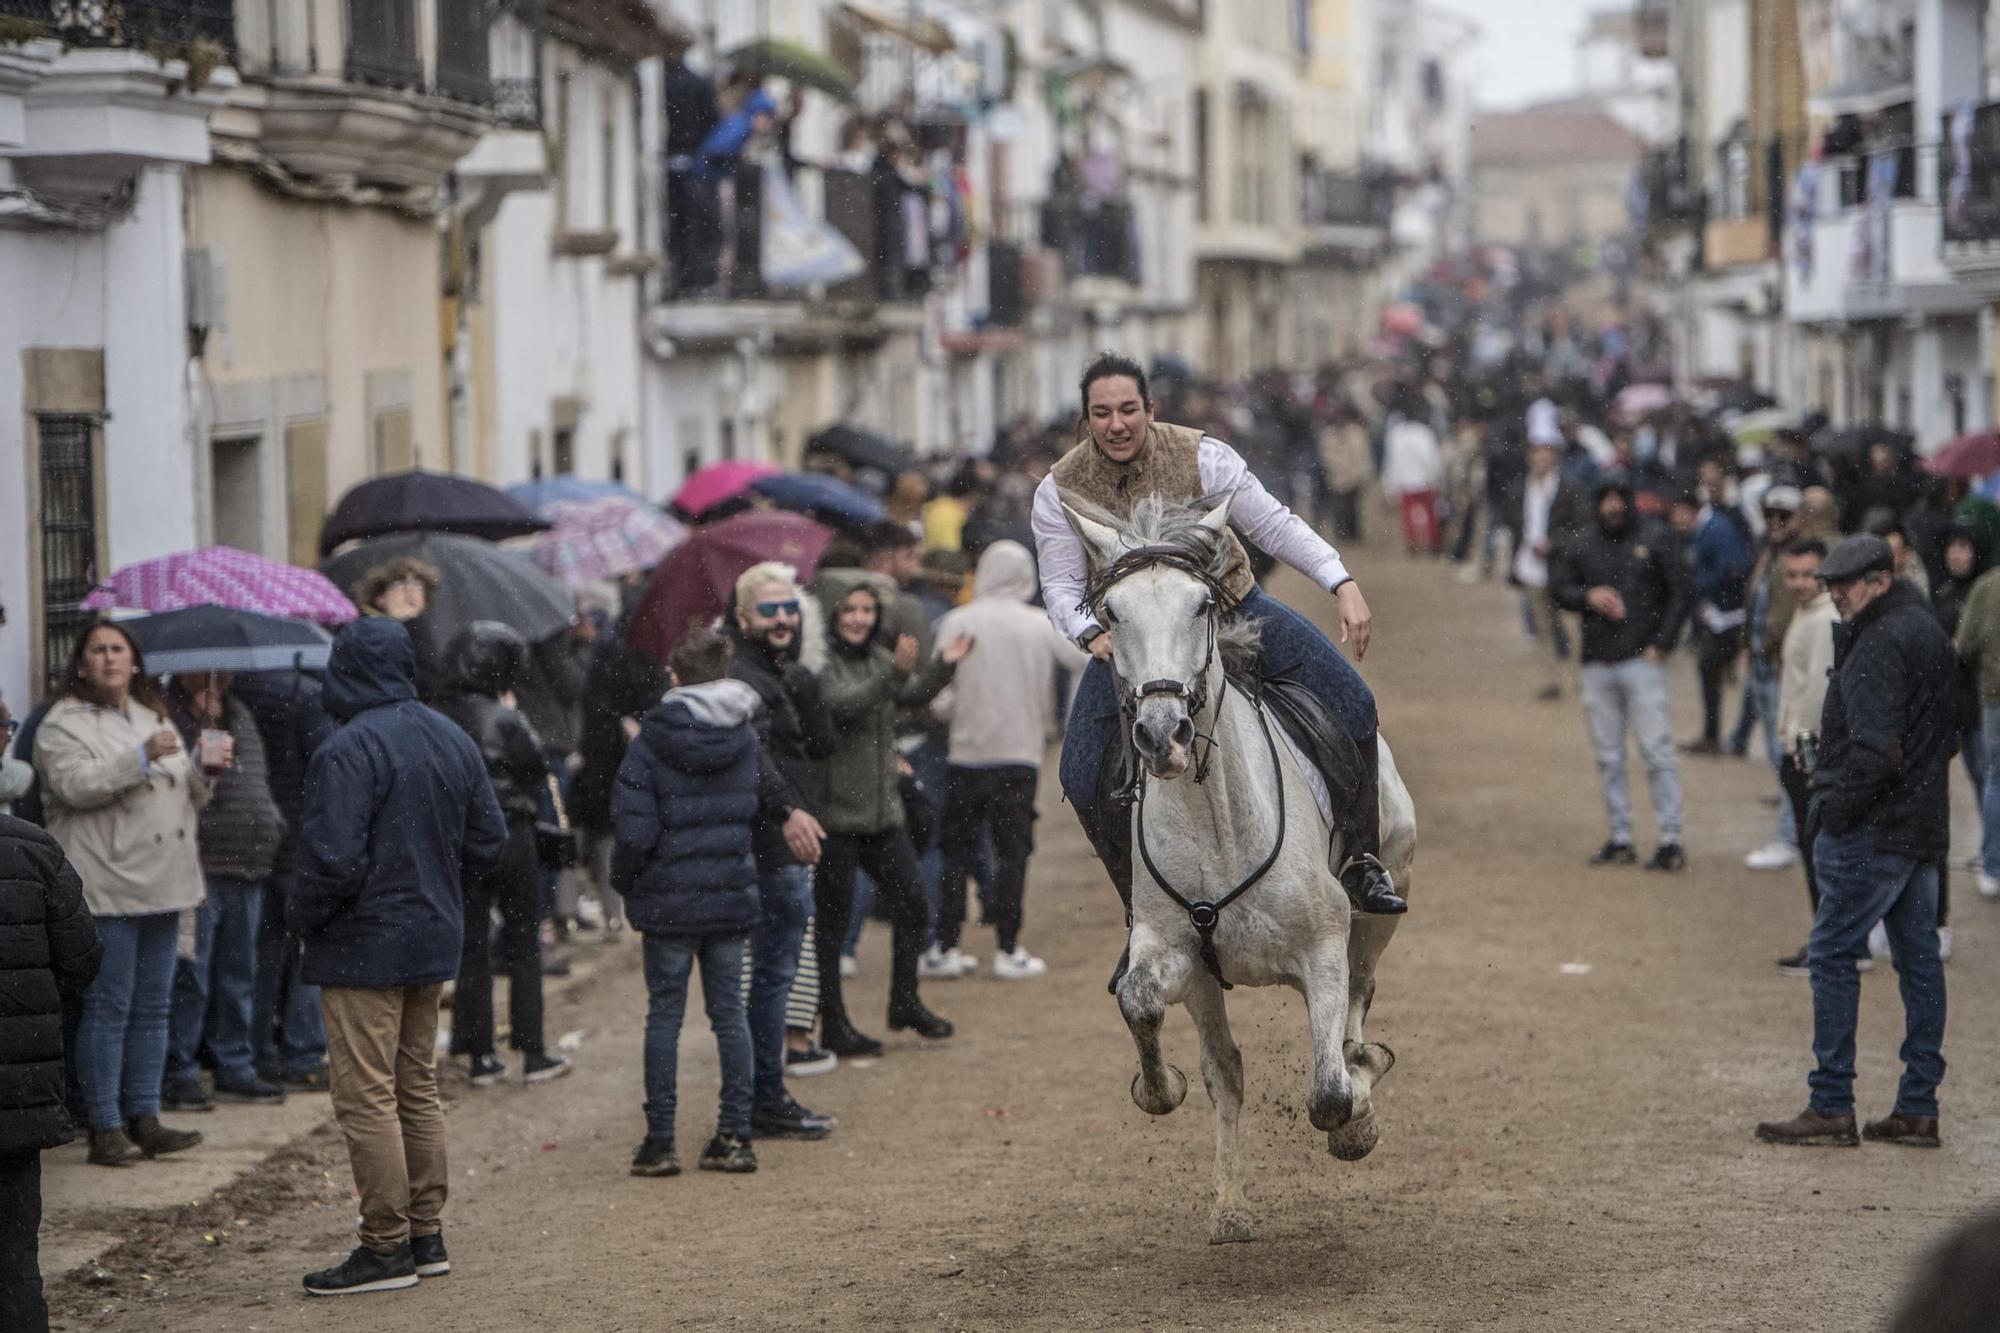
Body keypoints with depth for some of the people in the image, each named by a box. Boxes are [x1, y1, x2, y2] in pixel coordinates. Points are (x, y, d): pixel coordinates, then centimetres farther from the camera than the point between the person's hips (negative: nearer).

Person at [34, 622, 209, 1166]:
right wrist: (141, 757, -24)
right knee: (108, 1008, -6)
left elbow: (189, 798, 22)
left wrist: (204, 769, 1)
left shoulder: (155, 719, 19)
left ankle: (144, 1119, 15)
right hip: (107, 889, -7)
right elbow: (75, 784, -18)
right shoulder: (64, 724, -2)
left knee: (153, 1008, 9)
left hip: (161, 886, 7)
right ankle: (105, 1127, -2)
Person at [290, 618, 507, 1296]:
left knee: (366, 1098, -3)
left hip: (363, 947, -8)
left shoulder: (347, 750, -20)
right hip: (434, 939, 8)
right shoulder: (452, 739, 6)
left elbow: (332, 859, -25)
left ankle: (386, 1247, -1)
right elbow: (487, 840, 12)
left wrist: (301, 912, -7)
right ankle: (426, 1236, 22)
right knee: (417, 1089, 17)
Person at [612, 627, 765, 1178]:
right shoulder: (748, 740, 1)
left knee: (664, 1013, 4)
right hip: (732, 894, 3)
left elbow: (635, 829, -15)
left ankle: (659, 1142, 5)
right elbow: (758, 812, 6)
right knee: (729, 1011, 10)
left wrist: (623, 879, 1)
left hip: (668, 899, -3)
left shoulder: (651, 744, -12)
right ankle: (735, 1137, 10)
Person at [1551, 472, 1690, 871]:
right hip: (1597, 663, 4)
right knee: (1608, 756, 7)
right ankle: (1620, 839, 13)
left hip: (1642, 660, -4)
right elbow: (1561, 591, 13)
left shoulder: (1652, 541, 3)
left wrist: (1661, 644, -5)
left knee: (1656, 750, -9)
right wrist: (1588, 596, -9)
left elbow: (1677, 594, 3)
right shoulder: (1581, 545, 11)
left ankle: (1670, 840, -9)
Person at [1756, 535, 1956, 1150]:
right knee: (1918, 958, 10)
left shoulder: (1880, 644, -15)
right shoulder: (1931, 633, 16)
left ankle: (1831, 1109, -5)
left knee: (1832, 954, -5)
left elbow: (1877, 750, -23)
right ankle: (1918, 1110, 12)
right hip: (1925, 826, 10)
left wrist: (1835, 810, -15)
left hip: (1873, 829, -10)